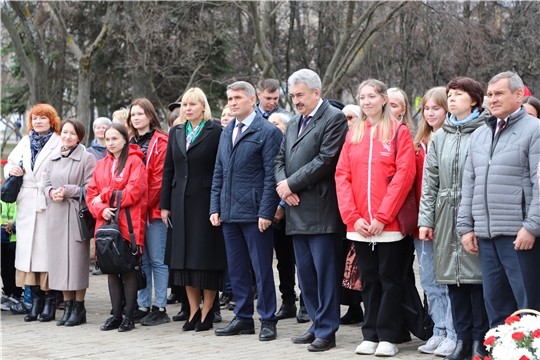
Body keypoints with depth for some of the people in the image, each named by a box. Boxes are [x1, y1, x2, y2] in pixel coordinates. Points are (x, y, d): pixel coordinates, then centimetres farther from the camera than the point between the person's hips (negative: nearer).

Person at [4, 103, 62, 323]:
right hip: (26, 205, 6)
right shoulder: (24, 143, 17)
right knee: (28, 250, 5)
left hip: (49, 205, -6)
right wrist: (11, 170, 1)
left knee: (47, 250, -5)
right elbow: (10, 164, 23)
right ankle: (36, 300, 12)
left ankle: (50, 301, 3)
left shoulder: (59, 144, -5)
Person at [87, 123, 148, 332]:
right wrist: (101, 209, -8)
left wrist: (105, 196, -7)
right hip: (106, 224, 6)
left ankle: (129, 317, 3)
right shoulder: (101, 165, 16)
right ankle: (116, 315, 14)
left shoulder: (135, 162, -2)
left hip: (129, 225, -6)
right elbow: (91, 193, 12)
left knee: (128, 269, -2)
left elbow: (134, 191, -13)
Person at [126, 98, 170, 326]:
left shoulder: (161, 142, -4)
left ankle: (160, 309, 1)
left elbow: (160, 177, -11)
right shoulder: (131, 143, 16)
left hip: (154, 209, -6)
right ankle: (143, 306, 14)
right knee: (140, 259, 8)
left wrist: (147, 203, -12)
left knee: (157, 260, -3)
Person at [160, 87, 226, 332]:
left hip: (206, 201, -5)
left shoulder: (215, 132, -4)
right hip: (181, 202, 5)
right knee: (185, 257, 6)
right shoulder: (176, 133, 12)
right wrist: (165, 204, 8)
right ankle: (193, 311, 13)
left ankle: (207, 311, 6)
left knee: (207, 257, -1)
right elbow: (168, 171, 12)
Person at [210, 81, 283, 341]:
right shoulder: (226, 132, 15)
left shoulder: (268, 132, -7)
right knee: (236, 269, 12)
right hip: (229, 213, 7)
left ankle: (268, 320, 8)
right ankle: (243, 318, 20)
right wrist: (215, 208, 9)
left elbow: (271, 175, -11)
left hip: (254, 213, -7)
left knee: (262, 269, 0)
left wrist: (266, 212, -16)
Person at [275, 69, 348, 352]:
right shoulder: (294, 123, 20)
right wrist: (283, 185, -2)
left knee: (325, 272, -4)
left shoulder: (334, 119, -6)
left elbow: (326, 160, -15)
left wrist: (291, 183, -12)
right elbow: (280, 159, 19)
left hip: (320, 211, -8)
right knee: (306, 273, 11)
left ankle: (327, 331, 2)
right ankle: (317, 325, 20)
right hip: (297, 211, 8)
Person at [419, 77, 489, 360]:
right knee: (453, 277, 7)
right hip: (446, 218, 5)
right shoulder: (440, 137, 15)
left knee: (477, 276, -3)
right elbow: (429, 182, 14)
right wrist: (425, 219, 7)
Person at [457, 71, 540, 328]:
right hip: (485, 235, 7)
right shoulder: (479, 135, 19)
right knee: (495, 301, 10)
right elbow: (469, 184, 20)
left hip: (519, 235, -7)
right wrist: (466, 226, 12)